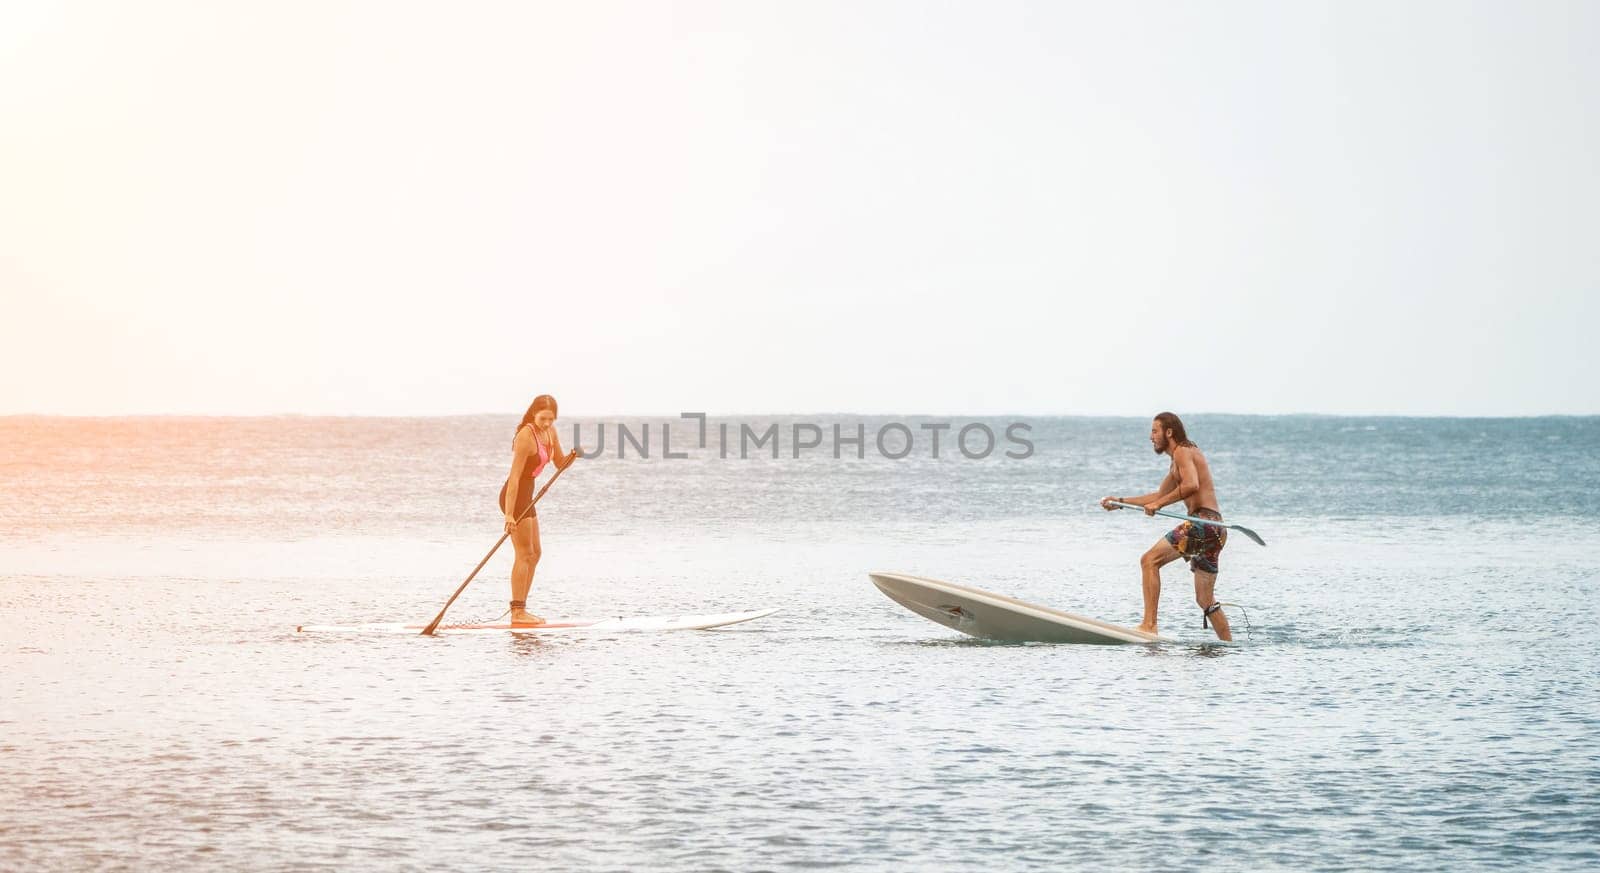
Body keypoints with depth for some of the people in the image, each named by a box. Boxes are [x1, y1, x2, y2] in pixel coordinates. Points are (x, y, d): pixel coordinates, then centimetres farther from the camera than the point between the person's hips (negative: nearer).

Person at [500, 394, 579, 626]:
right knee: (524, 555, -7)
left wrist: (574, 456, -8)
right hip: (514, 496, -9)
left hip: (527, 496, 9)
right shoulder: (526, 437, -22)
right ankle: (517, 612, -4)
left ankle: (520, 609, 19)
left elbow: (560, 464, 16)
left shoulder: (550, 432, 4)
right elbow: (514, 477, -25)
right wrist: (509, 515, -29)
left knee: (534, 554, 13)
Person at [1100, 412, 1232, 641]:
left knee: (1150, 560, -12)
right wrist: (1121, 502, 34)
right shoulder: (1176, 463, 27)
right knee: (1205, 599, 12)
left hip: (1202, 522, -10)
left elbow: (1191, 485, -23)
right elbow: (1160, 495, 38)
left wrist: (1159, 504, -16)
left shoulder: (1183, 452, -4)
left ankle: (1149, 625, -20)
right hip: (1216, 529, 10)